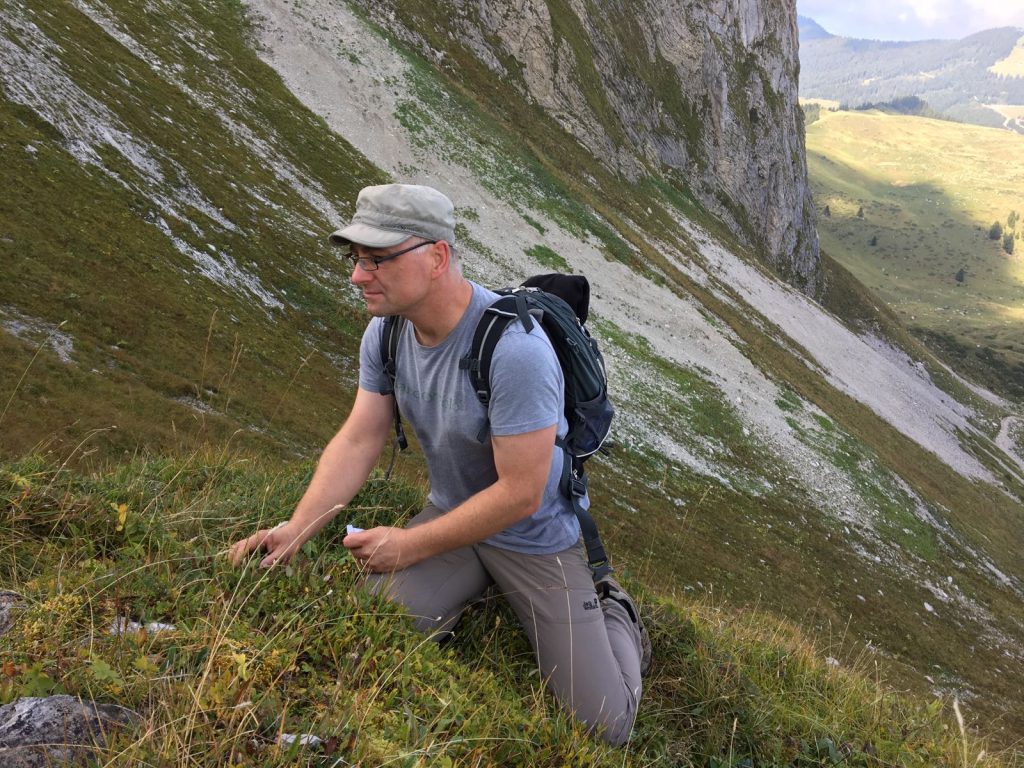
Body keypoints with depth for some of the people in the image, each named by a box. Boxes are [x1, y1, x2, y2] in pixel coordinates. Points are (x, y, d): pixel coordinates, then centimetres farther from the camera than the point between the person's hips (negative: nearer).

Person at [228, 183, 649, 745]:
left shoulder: (515, 348, -34)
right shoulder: (386, 331, -10)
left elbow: (520, 495, -28)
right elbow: (358, 441, -6)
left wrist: (411, 546, -21)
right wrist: (296, 530, -19)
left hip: (536, 536, -5)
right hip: (453, 511, 5)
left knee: (604, 727, -7)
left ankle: (613, 615, 25)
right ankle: (481, 589, 12)